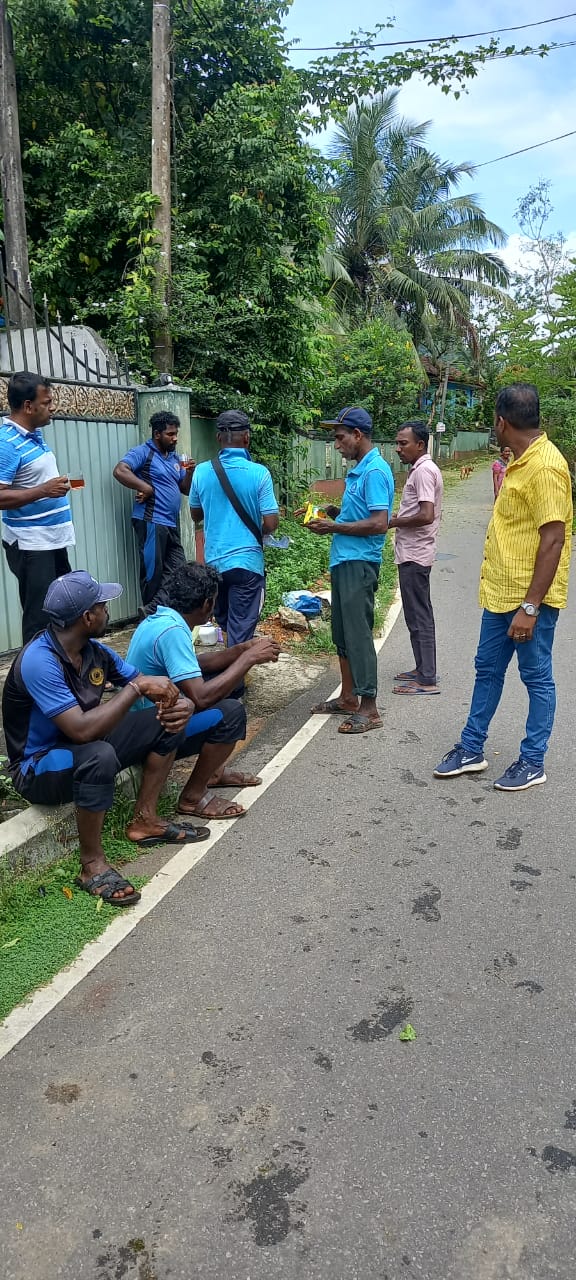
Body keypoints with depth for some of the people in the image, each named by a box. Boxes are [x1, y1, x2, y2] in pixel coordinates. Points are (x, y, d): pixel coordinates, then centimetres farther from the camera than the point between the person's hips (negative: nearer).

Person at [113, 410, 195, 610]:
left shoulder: (174, 458, 19)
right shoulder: (143, 452, -5)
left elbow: (185, 489, 21)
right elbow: (119, 471, -20)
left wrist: (190, 472, 2)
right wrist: (146, 488, -17)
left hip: (171, 525, 8)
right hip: (151, 522, -8)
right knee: (153, 572, -3)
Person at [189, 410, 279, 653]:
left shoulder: (202, 471, -2)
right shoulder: (259, 473, -12)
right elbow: (270, 524, -12)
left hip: (214, 561, 4)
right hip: (247, 561, -4)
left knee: (224, 622, 23)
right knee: (240, 632, 3)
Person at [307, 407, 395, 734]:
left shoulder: (375, 471, -15)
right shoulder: (359, 469, 15)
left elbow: (379, 523, -22)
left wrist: (334, 527, -16)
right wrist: (335, 513, 7)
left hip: (359, 562, -10)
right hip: (344, 560, 10)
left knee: (358, 634, -5)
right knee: (342, 632, 15)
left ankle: (369, 708, 3)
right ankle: (348, 697, 27)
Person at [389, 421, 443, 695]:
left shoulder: (423, 471, -17)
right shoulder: (421, 469, 15)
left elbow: (426, 516, -26)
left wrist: (393, 522, -14)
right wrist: (398, 519, 9)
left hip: (415, 554, -11)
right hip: (413, 552, 11)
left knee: (419, 616, -6)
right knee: (418, 614, 16)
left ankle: (427, 680, 0)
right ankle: (423, 669, 25)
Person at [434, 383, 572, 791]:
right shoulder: (521, 462, 11)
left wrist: (530, 607, -24)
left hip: (530, 598, -10)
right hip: (501, 592, 10)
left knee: (537, 678, 4)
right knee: (487, 670, 15)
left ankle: (533, 763, 17)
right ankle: (472, 750, 27)